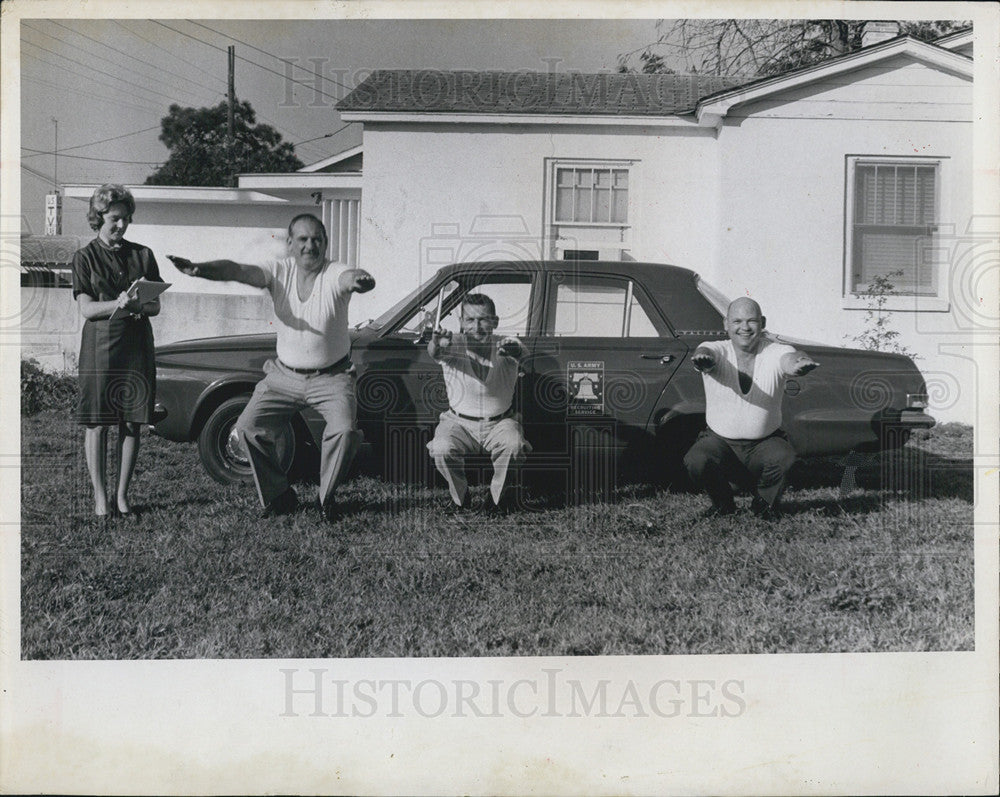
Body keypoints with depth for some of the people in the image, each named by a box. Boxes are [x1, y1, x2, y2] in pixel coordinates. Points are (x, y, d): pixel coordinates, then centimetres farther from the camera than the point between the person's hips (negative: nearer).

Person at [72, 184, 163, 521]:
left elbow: (156, 306, 8)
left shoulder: (142, 255, 10)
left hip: (136, 347, 2)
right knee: (98, 424, -2)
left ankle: (122, 497, 11)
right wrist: (118, 304, -21)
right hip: (100, 347, -2)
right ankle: (100, 497, 6)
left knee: (131, 424, 2)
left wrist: (136, 306, -14)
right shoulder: (85, 257, 4)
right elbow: (86, 309, -4)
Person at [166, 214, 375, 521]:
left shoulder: (334, 274, -14)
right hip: (284, 375, 3)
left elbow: (354, 277, -37)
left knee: (345, 430, -24)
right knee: (248, 427, -8)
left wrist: (361, 281, -63)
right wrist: (199, 268, -40)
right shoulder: (280, 272, -6)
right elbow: (238, 270, -21)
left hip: (331, 377, -3)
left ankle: (327, 497, 1)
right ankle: (279, 494, 11)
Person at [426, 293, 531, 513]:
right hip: (459, 422, 0)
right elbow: (435, 352, -32)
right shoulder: (454, 345, -10)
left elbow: (519, 350, -33)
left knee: (513, 445, -31)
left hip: (499, 423, 0)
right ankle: (459, 496, 2)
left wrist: (513, 349, -59)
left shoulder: (503, 347, -10)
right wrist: (436, 344, -58)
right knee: (442, 449, -29)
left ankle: (499, 495, -1)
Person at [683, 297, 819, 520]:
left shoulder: (775, 353, -9)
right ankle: (723, 502, 6)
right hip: (720, 441, 0)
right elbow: (706, 352, -34)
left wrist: (800, 363, -58)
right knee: (695, 461, -28)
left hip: (765, 443, 0)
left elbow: (789, 361, -32)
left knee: (783, 457, -31)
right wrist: (701, 358, -60)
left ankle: (764, 502, 4)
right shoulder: (718, 351, -10)